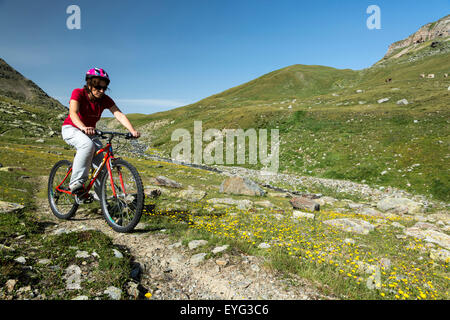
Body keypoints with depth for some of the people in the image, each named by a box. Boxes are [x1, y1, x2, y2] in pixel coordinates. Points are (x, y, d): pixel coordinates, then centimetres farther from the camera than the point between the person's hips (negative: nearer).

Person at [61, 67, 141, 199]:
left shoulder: (105, 99, -11)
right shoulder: (78, 93, -20)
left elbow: (119, 115, -21)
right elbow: (73, 113, -36)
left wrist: (132, 131, -38)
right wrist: (84, 127, -57)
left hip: (89, 132, 4)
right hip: (71, 129, -4)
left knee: (101, 163, -10)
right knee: (88, 145, -37)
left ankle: (100, 196, 7)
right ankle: (76, 182, -29)